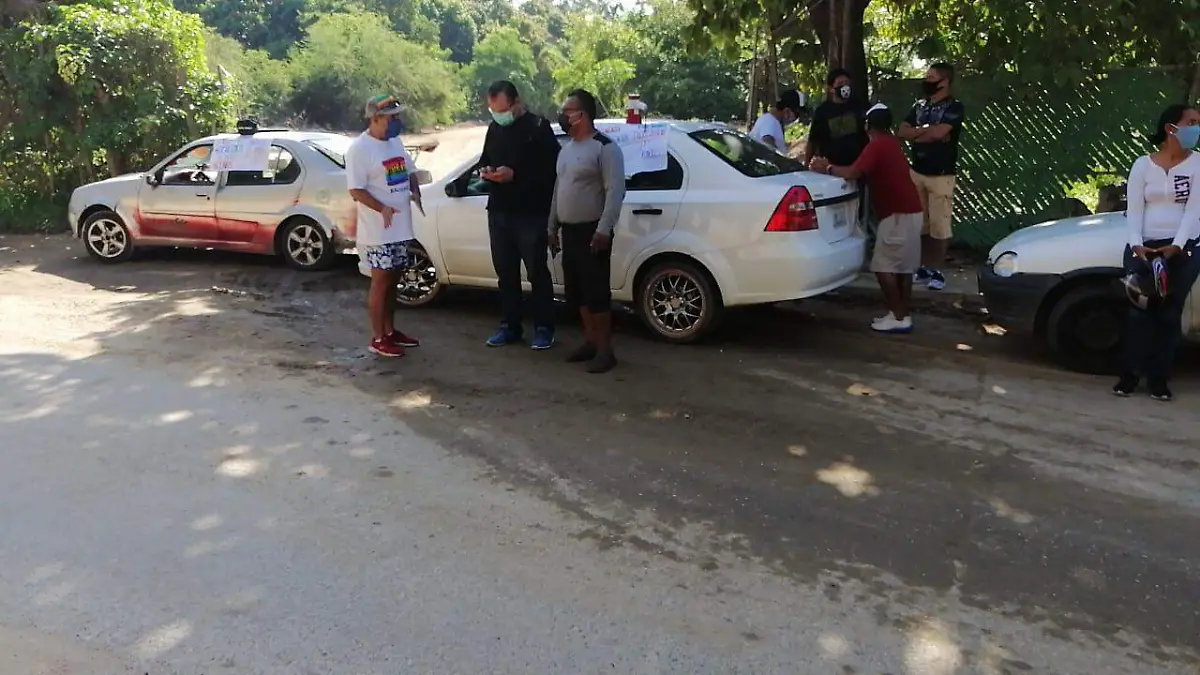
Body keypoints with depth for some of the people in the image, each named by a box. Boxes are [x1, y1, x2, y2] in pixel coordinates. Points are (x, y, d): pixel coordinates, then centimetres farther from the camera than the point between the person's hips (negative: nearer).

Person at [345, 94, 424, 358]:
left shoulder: (395, 142, 10)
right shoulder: (359, 148, -15)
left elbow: (409, 171, 20)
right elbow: (356, 190, -18)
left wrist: (415, 192, 0)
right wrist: (382, 208, -30)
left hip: (401, 227, 8)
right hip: (378, 231, -8)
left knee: (393, 280, 16)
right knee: (380, 282, -1)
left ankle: (390, 331, 28)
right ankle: (379, 338, 9)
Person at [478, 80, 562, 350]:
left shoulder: (538, 127, -8)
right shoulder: (494, 128, 12)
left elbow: (551, 169, -15)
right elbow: (485, 158, 25)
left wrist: (514, 175, -20)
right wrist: (484, 169, 1)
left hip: (531, 214, -7)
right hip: (499, 212, 7)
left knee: (537, 272, -1)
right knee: (505, 272, 11)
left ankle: (544, 328, 9)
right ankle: (510, 326, 22)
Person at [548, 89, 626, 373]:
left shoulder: (605, 147, -11)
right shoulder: (566, 148, 15)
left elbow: (615, 191, -17)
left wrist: (604, 229, -23)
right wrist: (553, 226, 18)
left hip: (592, 231, -9)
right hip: (569, 231, 9)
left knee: (597, 291, -6)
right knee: (577, 290, 13)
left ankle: (605, 350, 0)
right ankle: (590, 341, 24)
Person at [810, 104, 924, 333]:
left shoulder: (876, 145, -13)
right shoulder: (892, 143, 16)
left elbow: (853, 173, -23)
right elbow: (870, 172, 18)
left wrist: (828, 168, -8)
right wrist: (833, 167, 15)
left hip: (898, 213, -10)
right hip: (910, 210, 10)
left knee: (883, 267, -5)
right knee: (903, 266, 13)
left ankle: (899, 317, -3)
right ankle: (902, 314, 18)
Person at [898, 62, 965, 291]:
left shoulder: (954, 107, -8)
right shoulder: (919, 106, 12)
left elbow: (939, 133, -22)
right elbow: (902, 131, 3)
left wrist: (917, 133, -5)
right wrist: (927, 131, -11)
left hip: (941, 175, -6)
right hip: (917, 172, 6)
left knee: (940, 225, -3)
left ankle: (938, 271, 5)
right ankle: (924, 267, 18)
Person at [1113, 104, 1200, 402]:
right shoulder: (1143, 164, 3)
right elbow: (1134, 209, -1)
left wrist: (1176, 245, -20)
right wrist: (1136, 244, -17)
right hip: (1143, 249, 0)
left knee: (1170, 314, 2)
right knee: (1139, 312, -3)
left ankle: (1158, 377, 9)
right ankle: (1130, 374, 4)